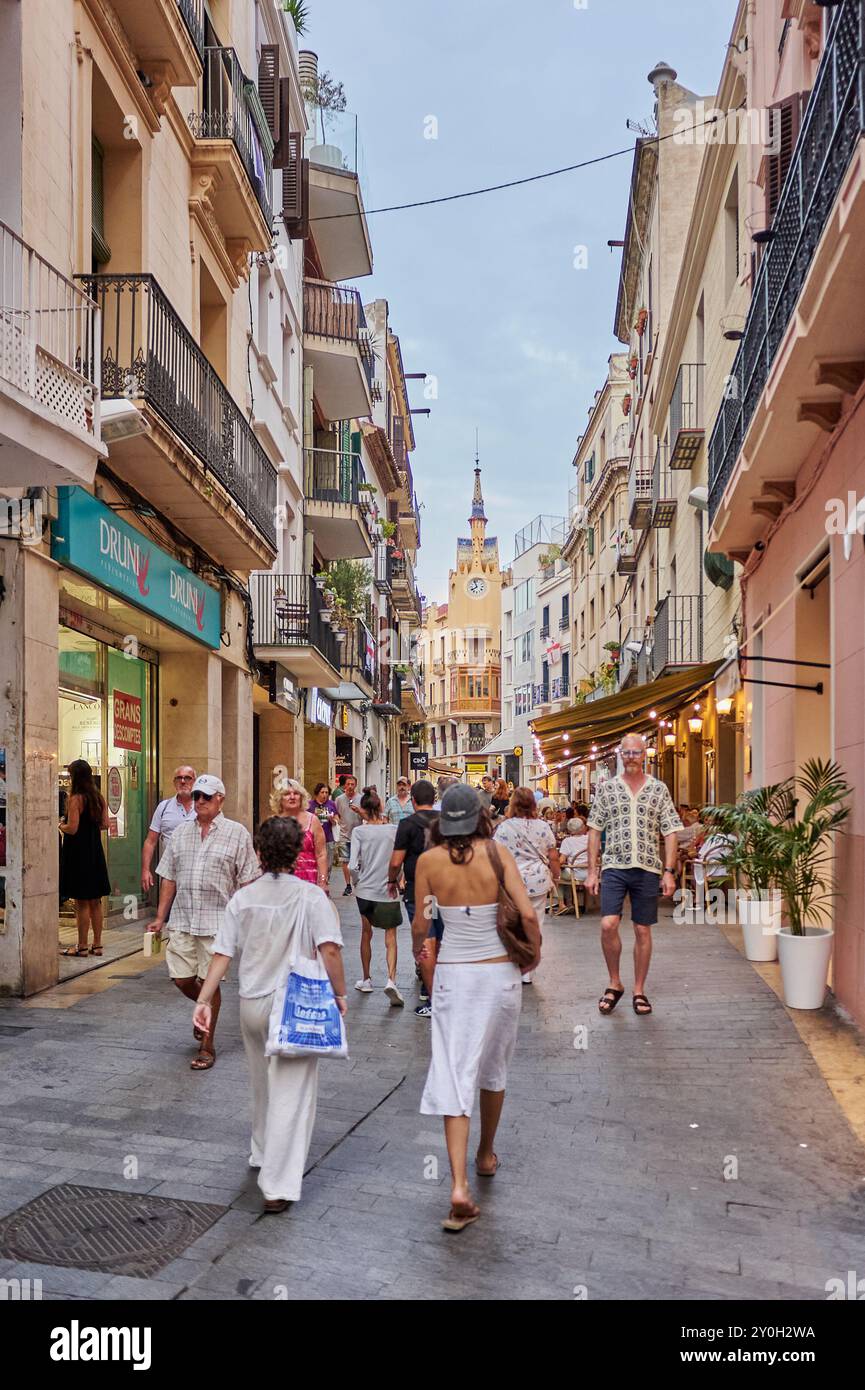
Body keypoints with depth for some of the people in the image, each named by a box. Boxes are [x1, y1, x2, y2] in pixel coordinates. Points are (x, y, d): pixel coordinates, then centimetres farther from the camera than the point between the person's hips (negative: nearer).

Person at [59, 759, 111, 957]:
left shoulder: (76, 799, -15)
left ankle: (82, 946, 6)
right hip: (95, 852, 7)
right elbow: (105, 824, 8)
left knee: (82, 903, 0)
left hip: (78, 853, -7)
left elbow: (72, 829, -18)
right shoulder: (100, 798, 5)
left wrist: (61, 825, 1)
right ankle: (97, 945, 17)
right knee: (95, 902, 12)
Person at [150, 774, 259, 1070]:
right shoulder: (181, 833, 11)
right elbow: (168, 878, 13)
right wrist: (160, 917, 10)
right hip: (182, 920, 4)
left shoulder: (237, 833, -1)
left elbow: (247, 883, -2)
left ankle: (207, 1046, 16)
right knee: (181, 979, 7)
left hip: (217, 922, -4)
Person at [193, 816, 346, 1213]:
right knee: (291, 1092, 0)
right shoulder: (311, 896, -10)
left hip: (251, 1004, 5)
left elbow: (222, 954, -1)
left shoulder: (243, 898, 1)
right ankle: (279, 1185, -3)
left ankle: (263, 1153, 44)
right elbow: (329, 949, -19)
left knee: (262, 1084, 25)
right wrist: (339, 993, -8)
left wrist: (203, 1000, 2)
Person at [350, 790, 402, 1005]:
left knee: (366, 933, 18)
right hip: (388, 890, -1)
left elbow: (352, 866, -11)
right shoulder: (393, 830, -3)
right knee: (390, 937, 5)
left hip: (365, 890, 1)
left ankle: (366, 980, 29)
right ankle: (391, 980, -14)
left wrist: (356, 881, 5)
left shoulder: (359, 832, -6)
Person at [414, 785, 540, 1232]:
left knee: (455, 1074, -1)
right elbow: (527, 914, -13)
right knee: (493, 1066, 21)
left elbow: (419, 923, 2)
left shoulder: (429, 860, -6)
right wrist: (535, 951, 6)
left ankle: (459, 1187, -11)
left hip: (453, 973, -1)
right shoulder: (497, 853, -9)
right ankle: (486, 1155, 39)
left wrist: (418, 948, 24)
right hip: (499, 972, 1)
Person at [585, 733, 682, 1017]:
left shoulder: (659, 789, 5)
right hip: (614, 867, 0)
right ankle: (614, 983, 9)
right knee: (608, 925, -13)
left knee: (643, 931, 6)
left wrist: (669, 872, -4)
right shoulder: (606, 788, 5)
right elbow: (594, 831, 5)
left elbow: (670, 833, 3)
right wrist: (592, 871, 0)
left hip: (648, 869, 1)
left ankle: (639, 991, 20)